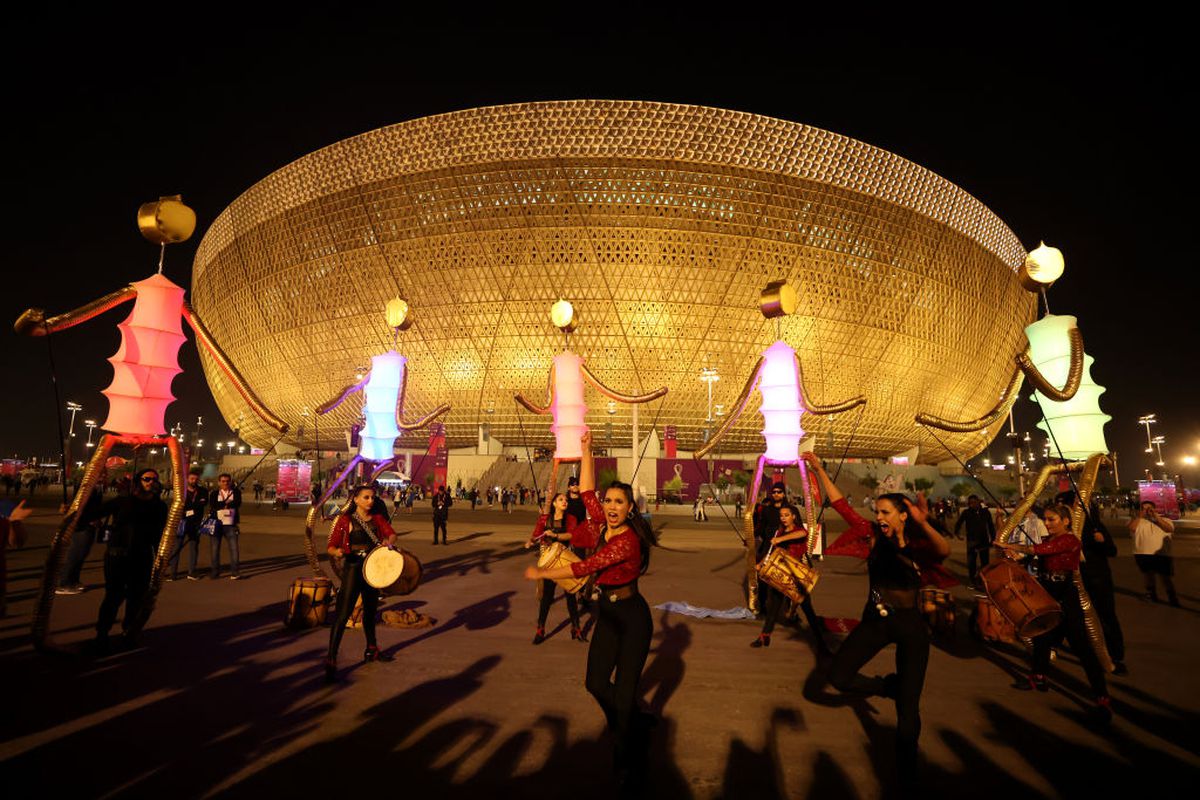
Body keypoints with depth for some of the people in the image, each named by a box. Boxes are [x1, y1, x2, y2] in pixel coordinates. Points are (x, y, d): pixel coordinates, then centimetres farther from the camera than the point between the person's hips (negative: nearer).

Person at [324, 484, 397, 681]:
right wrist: (338, 552, -32)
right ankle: (331, 660, -8)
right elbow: (330, 547, -11)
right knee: (343, 614, -12)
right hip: (352, 570, -6)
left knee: (370, 610, 19)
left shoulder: (377, 518, 6)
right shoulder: (345, 520, -8)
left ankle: (371, 651, 36)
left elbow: (392, 534, -4)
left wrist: (389, 541, -27)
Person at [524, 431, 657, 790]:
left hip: (632, 616, -8)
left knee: (624, 691, -1)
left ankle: (628, 764, 21)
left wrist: (540, 574, -16)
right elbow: (587, 492, 1)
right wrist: (586, 450, -4)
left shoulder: (628, 540, -25)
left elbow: (586, 567, -25)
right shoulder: (602, 526, -2)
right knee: (596, 682, 12)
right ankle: (637, 721, 39)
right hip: (608, 613, 8)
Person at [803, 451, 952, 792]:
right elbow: (840, 504, -7)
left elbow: (944, 550, -39)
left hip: (911, 627, -3)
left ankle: (907, 776, 26)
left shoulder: (918, 546, -15)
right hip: (875, 622, 3)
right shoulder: (873, 537, -6)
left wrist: (924, 524, -59)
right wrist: (819, 470, -11)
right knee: (838, 676, -8)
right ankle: (888, 686, 22)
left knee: (908, 708, 3)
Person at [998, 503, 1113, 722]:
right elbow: (1038, 560, 7)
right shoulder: (1049, 541, 11)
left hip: (1066, 598, -8)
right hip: (1047, 596, 9)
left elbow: (1039, 549, -27)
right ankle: (1039, 678, 35)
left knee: (1081, 645, -8)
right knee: (1041, 635, 18)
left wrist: (1011, 546, -22)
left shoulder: (1070, 540, -15)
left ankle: (1102, 698, -3)